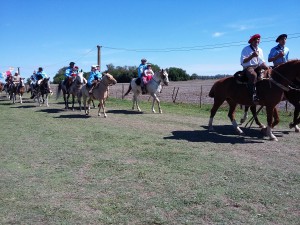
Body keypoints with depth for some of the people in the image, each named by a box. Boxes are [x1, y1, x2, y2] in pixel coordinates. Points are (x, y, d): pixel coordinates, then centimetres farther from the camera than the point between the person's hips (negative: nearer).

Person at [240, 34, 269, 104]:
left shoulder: (260, 50, 19)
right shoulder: (246, 49, -2)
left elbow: (262, 62, 19)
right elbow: (243, 61, -12)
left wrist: (267, 67, -1)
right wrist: (252, 56, -22)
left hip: (257, 67, 8)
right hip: (248, 67, -8)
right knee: (253, 75, -39)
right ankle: (253, 95, -43)